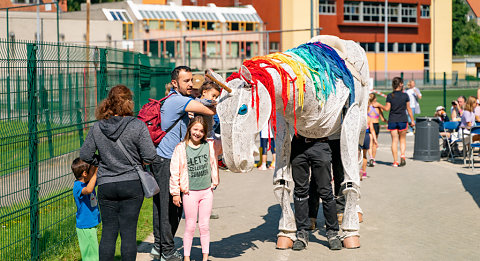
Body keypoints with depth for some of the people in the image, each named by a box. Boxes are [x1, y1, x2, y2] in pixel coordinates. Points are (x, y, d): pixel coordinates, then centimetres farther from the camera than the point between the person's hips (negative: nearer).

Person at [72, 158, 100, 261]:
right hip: (85, 226, -9)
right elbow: (88, 190, -44)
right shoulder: (78, 186, -22)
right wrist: (95, 173, -38)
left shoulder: (88, 181, 3)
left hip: (91, 224, 9)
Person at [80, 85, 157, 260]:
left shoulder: (97, 128, -1)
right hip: (132, 184, -2)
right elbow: (149, 157, -11)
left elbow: (85, 156, 2)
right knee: (129, 232, 2)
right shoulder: (138, 126, -9)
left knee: (108, 232, 7)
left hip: (106, 186, 2)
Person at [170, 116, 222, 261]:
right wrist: (175, 193, -3)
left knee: (204, 226, 8)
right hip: (189, 193, -2)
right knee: (190, 226, 4)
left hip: (206, 191, 2)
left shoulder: (211, 145, 1)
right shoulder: (181, 148, -6)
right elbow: (174, 171, -3)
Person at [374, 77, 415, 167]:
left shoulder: (390, 96, -6)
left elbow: (387, 108, -4)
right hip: (403, 120, 0)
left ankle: (395, 161, 4)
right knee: (402, 139, 16)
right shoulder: (405, 95, -4)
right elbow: (408, 109, 1)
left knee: (394, 140, 5)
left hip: (392, 120, 0)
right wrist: (412, 120, 10)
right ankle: (402, 156, -5)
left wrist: (379, 105, 12)